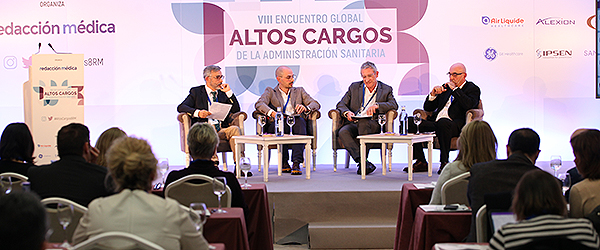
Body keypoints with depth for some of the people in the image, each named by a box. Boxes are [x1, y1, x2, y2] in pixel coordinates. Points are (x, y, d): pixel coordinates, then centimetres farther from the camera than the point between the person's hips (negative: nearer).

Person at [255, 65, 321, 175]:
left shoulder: (299, 91, 25)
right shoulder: (270, 91, 18)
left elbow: (316, 104, 12)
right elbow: (259, 104, -3)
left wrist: (305, 107, -11)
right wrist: (271, 112, -24)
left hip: (296, 125, 2)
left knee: (300, 120, -33)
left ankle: (296, 163, -39)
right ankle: (284, 162, -29)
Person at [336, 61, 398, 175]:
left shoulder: (386, 90, 13)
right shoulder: (354, 87, 19)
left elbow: (394, 105, -3)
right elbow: (341, 104, 16)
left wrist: (376, 105, -20)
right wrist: (346, 112, -8)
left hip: (374, 125, -3)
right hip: (353, 123, 3)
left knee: (363, 122, -38)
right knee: (342, 132, -31)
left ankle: (363, 160, -35)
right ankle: (362, 161, -39)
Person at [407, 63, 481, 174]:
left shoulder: (472, 89, 9)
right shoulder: (445, 87, 25)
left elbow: (469, 105, -15)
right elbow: (427, 108, 23)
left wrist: (455, 89, -8)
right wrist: (433, 94, 4)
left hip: (456, 126, -6)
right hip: (435, 122, 6)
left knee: (442, 123, -40)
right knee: (411, 123, -17)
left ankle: (444, 162, -29)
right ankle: (421, 162, -14)